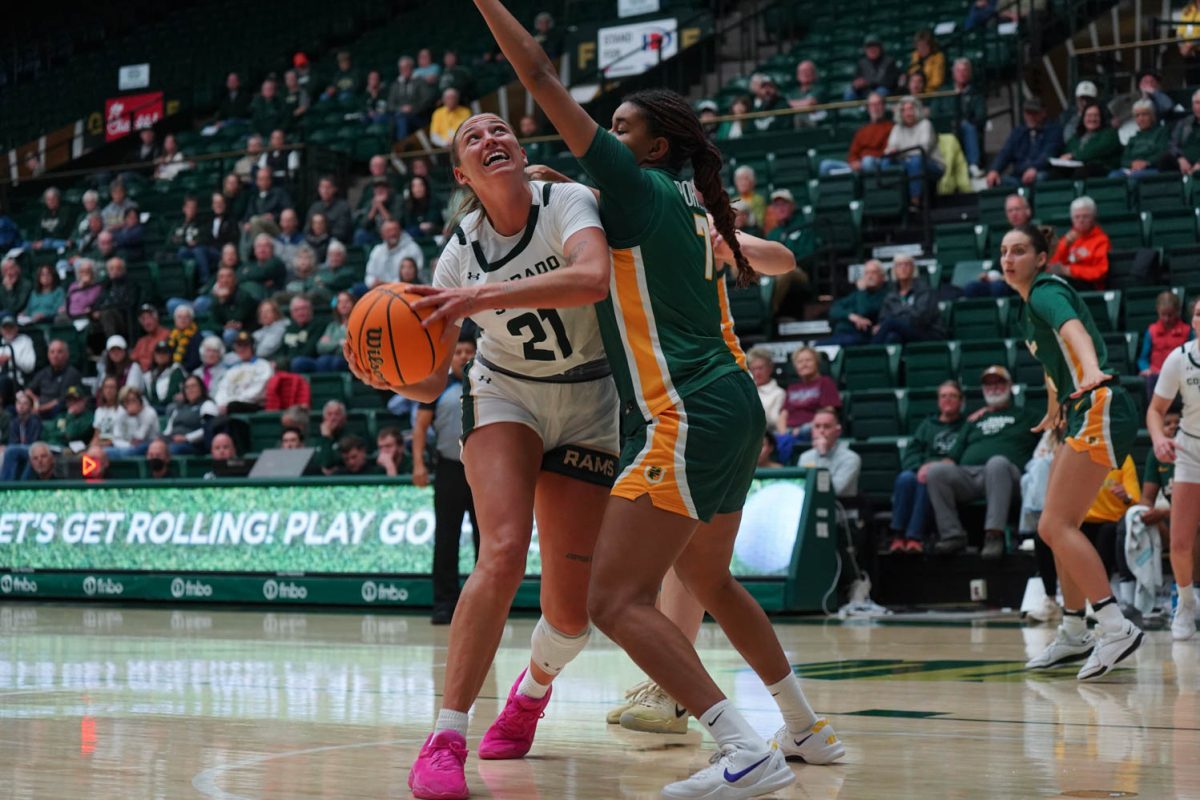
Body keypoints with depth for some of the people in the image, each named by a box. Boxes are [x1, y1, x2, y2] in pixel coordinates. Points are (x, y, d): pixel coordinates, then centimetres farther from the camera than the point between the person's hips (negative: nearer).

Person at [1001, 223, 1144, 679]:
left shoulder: (1047, 291, -11)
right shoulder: (1030, 303, 17)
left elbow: (1073, 329, -33)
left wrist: (1092, 372, -53)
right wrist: (1053, 412, 47)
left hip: (1101, 412, -10)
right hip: (1083, 418, 10)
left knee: (1055, 526, -17)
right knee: (1059, 526, 16)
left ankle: (1116, 627, -22)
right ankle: (1074, 633, 27)